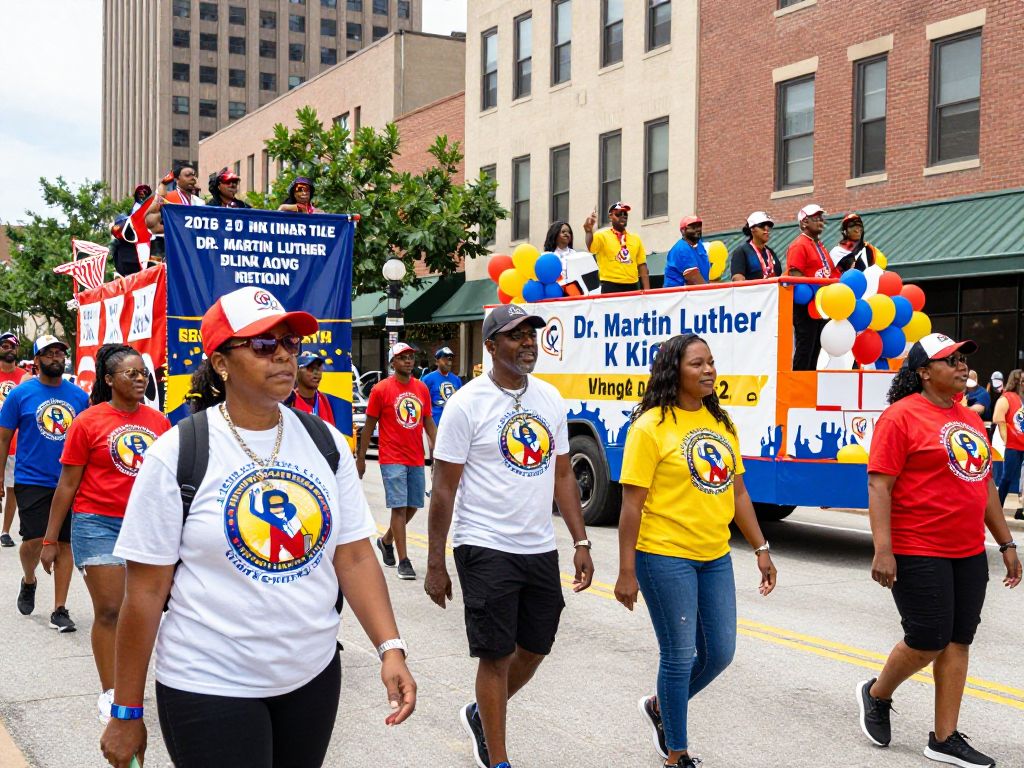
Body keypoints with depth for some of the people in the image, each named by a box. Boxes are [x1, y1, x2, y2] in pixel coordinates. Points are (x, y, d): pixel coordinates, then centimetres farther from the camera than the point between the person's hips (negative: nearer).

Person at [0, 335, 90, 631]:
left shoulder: (80, 396, 4)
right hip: (32, 481, -2)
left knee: (66, 543, 4)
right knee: (34, 540, -10)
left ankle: (60, 610, 12)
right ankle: (28, 581, 24)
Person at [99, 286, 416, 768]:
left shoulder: (326, 443, 2)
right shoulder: (175, 454, -11)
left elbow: (355, 557, 2)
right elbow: (145, 591, -9)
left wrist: (390, 648, -11)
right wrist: (126, 713, -6)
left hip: (315, 674, 5)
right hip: (209, 690, -4)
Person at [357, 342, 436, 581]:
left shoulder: (422, 388, 8)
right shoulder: (381, 389, -5)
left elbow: (428, 422, 15)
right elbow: (369, 426, -1)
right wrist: (360, 459, 1)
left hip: (416, 460, 5)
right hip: (392, 460, -5)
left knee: (413, 506, 12)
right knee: (399, 507, -7)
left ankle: (386, 541, 36)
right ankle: (403, 561, -4)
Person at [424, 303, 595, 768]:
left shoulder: (550, 398, 6)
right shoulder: (467, 403, -10)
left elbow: (563, 475, 12)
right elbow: (444, 489, -9)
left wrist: (580, 542, 6)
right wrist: (435, 566, -9)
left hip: (540, 549, 6)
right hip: (486, 550, -6)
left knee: (535, 649, 14)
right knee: (496, 656, 2)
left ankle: (481, 714, 40)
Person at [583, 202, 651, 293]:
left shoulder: (636, 239, 13)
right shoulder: (602, 236, 0)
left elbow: (642, 266, 13)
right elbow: (590, 248, -22)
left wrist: (647, 291, 6)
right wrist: (589, 231, -42)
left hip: (632, 288, 4)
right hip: (610, 288, -4)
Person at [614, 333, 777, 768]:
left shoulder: (721, 423, 10)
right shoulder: (651, 427, -11)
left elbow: (737, 492, 15)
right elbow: (632, 503, -12)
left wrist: (760, 549, 11)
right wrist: (627, 572, -14)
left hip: (714, 558, 7)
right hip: (665, 557, -7)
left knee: (719, 653, 12)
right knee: (681, 654, 2)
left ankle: (660, 707, 36)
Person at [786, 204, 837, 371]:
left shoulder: (819, 246, 20)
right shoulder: (798, 245, -9)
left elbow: (829, 272, 25)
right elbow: (795, 276, -17)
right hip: (805, 305, -9)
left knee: (816, 347, 10)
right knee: (804, 347, -9)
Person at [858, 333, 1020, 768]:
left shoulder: (970, 419, 13)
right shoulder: (902, 416, -10)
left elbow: (985, 485, 20)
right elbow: (879, 486, -15)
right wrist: (883, 550, -22)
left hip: (969, 553, 7)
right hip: (919, 553, -7)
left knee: (958, 642, 8)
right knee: (927, 642, -4)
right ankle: (876, 695, 23)